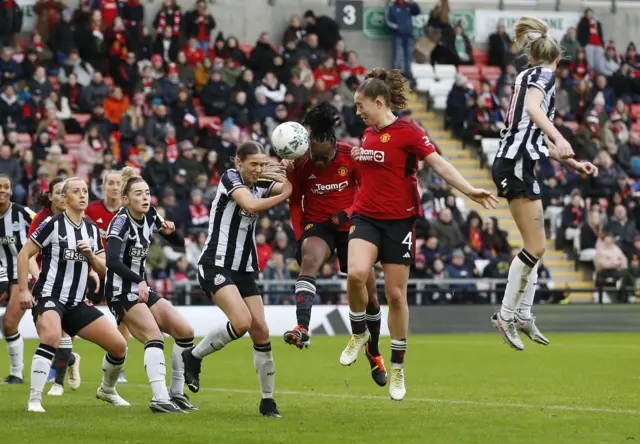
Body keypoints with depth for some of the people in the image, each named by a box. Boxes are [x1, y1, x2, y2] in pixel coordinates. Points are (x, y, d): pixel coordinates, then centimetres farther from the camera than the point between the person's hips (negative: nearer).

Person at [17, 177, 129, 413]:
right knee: (52, 338, -37)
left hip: (77, 304, 6)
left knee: (119, 345, 2)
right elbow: (24, 254, -6)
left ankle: (107, 390, 29)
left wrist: (90, 254, -7)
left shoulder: (92, 230, 11)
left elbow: (103, 269, 13)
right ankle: (34, 400, -31)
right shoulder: (53, 224, -7)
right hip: (48, 297, -6)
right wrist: (23, 290, -12)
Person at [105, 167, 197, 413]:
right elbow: (112, 260, -31)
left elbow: (180, 243, 14)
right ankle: (160, 398, -31)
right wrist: (138, 281, -39)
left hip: (141, 289, 9)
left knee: (185, 331, 4)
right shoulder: (121, 222, -18)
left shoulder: (150, 216, 4)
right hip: (122, 291, -9)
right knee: (154, 336, -24)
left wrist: (170, 232, -7)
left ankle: (177, 394, 12)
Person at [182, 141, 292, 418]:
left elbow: (289, 186, -4)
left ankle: (268, 400, 7)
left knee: (261, 331, -2)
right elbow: (251, 205, -24)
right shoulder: (230, 178, -8)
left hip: (245, 269, 7)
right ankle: (193, 357, -2)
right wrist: (283, 196, -14)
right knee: (242, 322, -25)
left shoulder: (262, 186, 11)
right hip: (216, 266, -7)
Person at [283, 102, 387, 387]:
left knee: (368, 294, 6)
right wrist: (300, 237, -5)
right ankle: (302, 328, -53)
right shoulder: (300, 164, -11)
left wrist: (348, 213, -17)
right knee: (309, 260, -36)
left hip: (350, 225, 1)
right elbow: (295, 202, 3)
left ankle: (373, 351, 33)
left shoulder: (351, 157, -14)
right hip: (317, 225, -1)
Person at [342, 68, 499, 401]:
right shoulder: (368, 133, 9)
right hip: (366, 217, 4)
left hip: (399, 221, -4)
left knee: (395, 294, 1)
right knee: (356, 274, -23)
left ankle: (397, 368, 15)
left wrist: (468, 190, -29)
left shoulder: (407, 132, -10)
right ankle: (359, 333, 4)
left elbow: (439, 164, -17)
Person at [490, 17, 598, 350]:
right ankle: (505, 314, -6)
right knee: (535, 246, -9)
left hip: (518, 165, 10)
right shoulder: (543, 74, -4)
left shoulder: (532, 77, 23)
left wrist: (577, 165, 30)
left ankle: (524, 315, 17)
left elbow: (545, 144, 28)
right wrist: (559, 138, -39)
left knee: (534, 245, 14)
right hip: (516, 164, -10)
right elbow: (533, 108, -27)